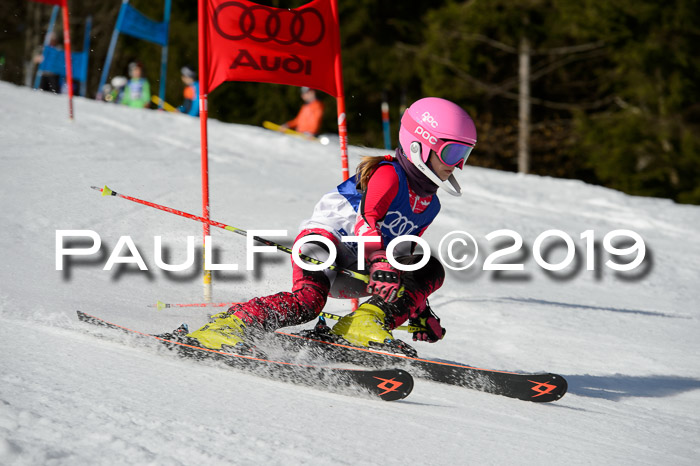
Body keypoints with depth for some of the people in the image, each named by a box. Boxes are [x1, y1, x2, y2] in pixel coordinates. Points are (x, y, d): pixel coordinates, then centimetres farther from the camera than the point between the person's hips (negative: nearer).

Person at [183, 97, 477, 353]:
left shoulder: (429, 205, 14)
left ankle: (364, 324, -20)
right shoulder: (388, 174, -11)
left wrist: (418, 306, 18)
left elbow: (401, 255, 23)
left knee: (432, 269, -6)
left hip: (353, 269, 8)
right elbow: (367, 220, -26)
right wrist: (381, 265, -41)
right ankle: (227, 326, -30)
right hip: (324, 239, -8)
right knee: (309, 298, -36)